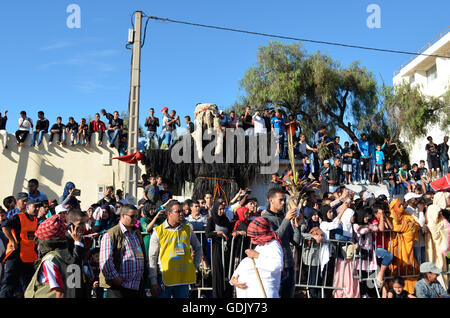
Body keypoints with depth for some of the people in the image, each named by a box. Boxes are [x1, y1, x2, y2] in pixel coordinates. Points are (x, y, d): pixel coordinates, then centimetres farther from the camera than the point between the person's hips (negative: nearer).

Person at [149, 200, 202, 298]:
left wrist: (195, 266, 7)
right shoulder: (158, 231, -4)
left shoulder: (187, 230, 6)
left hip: (184, 278, 3)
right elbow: (152, 258, -4)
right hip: (165, 279, -3)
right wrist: (154, 283, -7)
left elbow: (198, 249, 20)